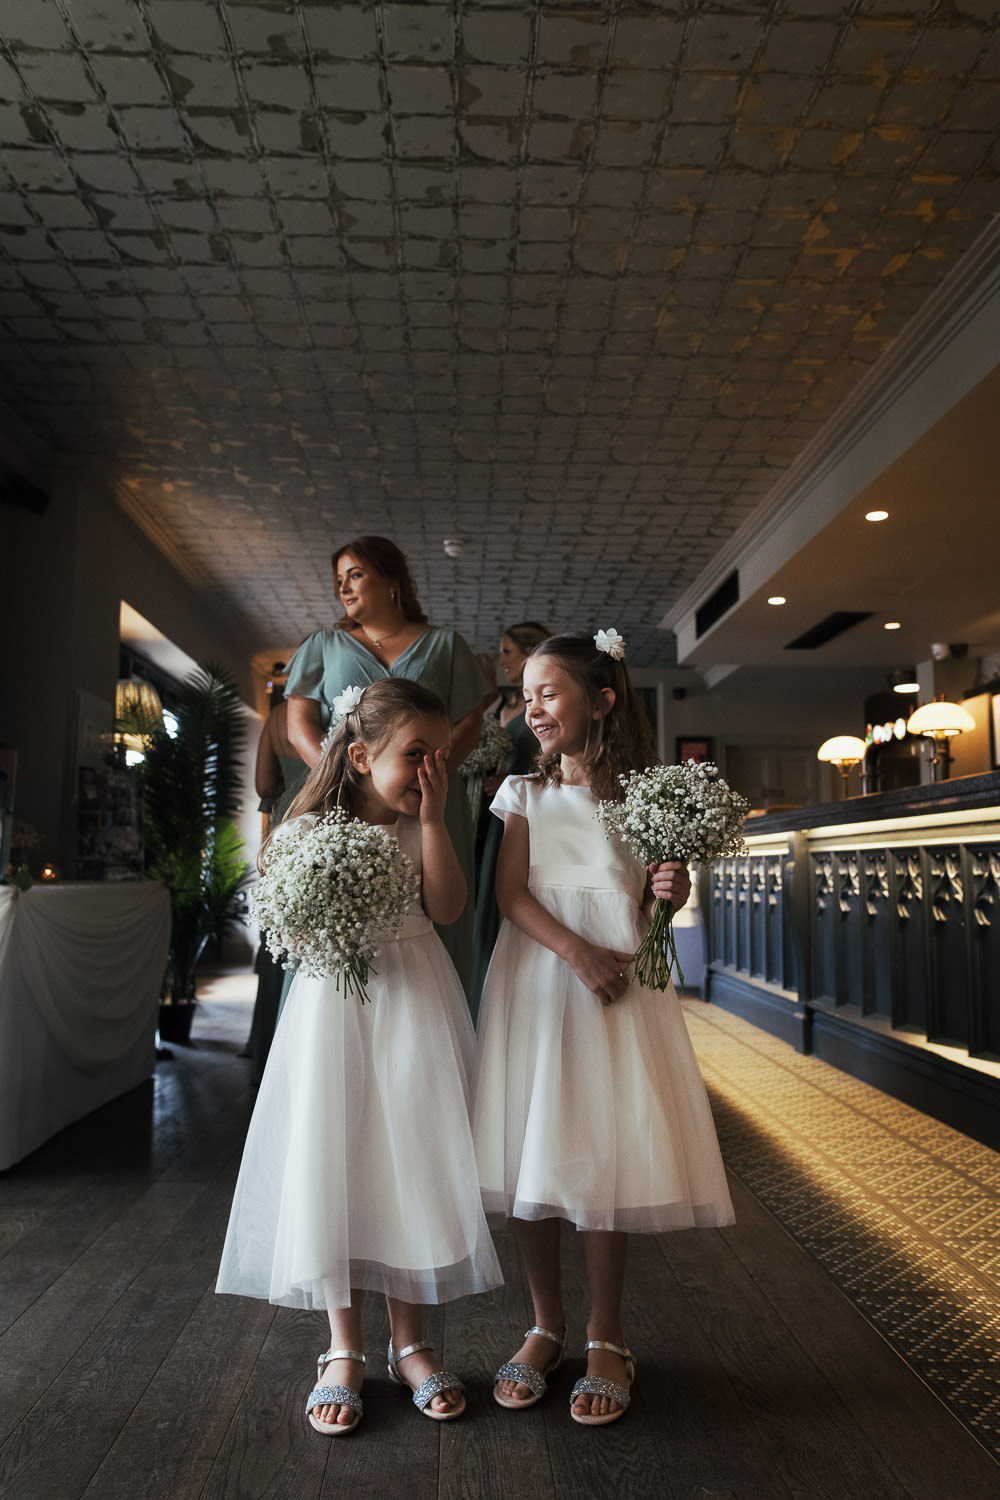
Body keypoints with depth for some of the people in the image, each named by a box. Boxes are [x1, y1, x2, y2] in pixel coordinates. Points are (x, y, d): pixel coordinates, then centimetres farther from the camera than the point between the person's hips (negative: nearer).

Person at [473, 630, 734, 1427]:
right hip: (537, 977, 2)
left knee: (607, 1157, 1)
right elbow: (511, 892, -3)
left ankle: (607, 1339, 20)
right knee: (531, 1155, 6)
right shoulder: (525, 793, 8)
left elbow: (647, 908, 8)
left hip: (620, 981, -2)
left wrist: (669, 892, -15)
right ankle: (547, 1325, 25)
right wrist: (577, 952, -16)